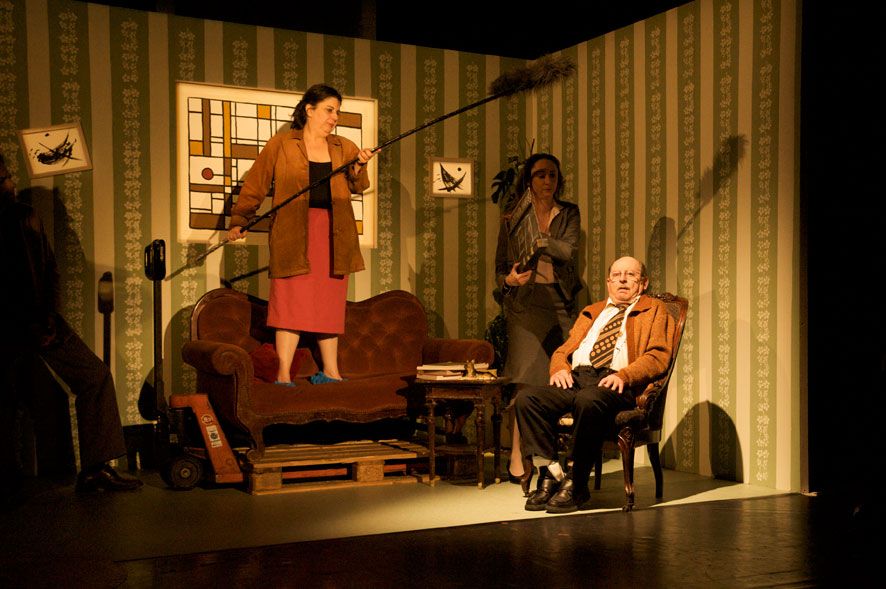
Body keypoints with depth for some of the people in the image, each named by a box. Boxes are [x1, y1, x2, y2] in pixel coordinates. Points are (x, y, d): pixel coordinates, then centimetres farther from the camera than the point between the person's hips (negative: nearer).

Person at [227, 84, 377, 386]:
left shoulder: (344, 148, 17)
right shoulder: (281, 144, 5)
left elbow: (357, 187, 9)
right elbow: (255, 185, 6)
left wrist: (358, 168, -10)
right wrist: (239, 221, 3)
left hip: (334, 233, 4)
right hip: (294, 231, -4)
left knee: (330, 301, 7)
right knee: (291, 299, -10)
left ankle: (330, 372, 16)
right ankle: (283, 375, -8)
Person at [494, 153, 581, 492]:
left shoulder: (569, 213, 11)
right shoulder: (512, 217, 7)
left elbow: (569, 250, -8)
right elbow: (500, 267, 7)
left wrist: (542, 240, -24)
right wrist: (509, 279, -15)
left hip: (560, 303, 2)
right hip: (525, 303, -2)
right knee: (527, 380, -10)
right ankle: (519, 464, -6)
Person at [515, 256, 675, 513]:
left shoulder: (654, 310, 16)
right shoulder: (591, 312, 32)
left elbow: (658, 356, 1)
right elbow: (564, 349, 26)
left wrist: (624, 376, -16)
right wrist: (560, 367, 1)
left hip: (614, 382, -5)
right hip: (575, 378, 5)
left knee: (588, 400, -40)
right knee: (526, 398, -22)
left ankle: (576, 484, -25)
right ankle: (551, 474, -17)